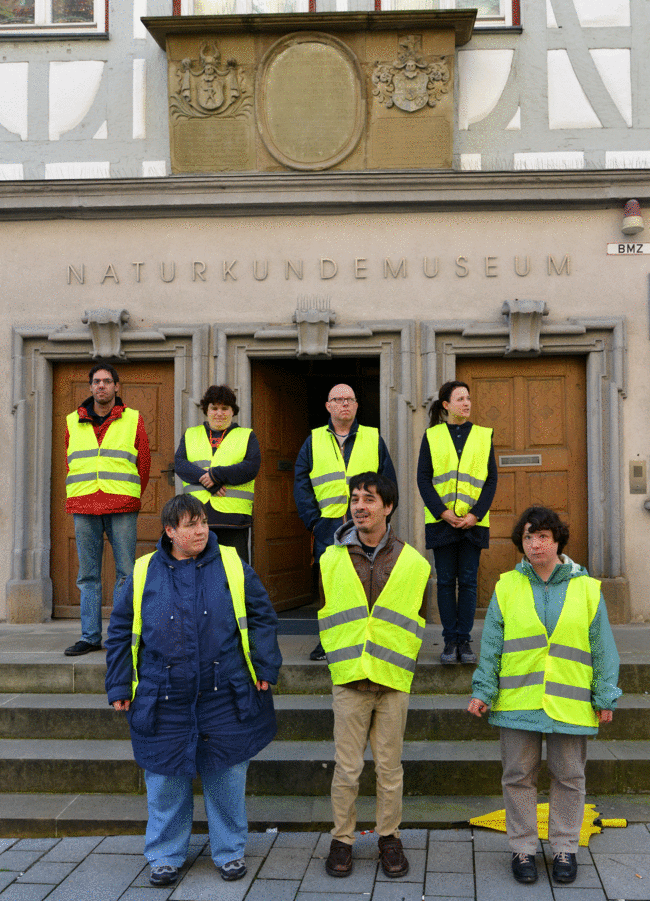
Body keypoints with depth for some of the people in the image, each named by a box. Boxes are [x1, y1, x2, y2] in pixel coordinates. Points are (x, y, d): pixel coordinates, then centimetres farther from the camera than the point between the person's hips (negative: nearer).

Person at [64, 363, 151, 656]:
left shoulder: (133, 420, 7)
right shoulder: (73, 422, 13)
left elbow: (144, 464, 12)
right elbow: (70, 465, 19)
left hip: (122, 509, -2)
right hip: (83, 508, 2)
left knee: (126, 574, -2)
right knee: (87, 575, 3)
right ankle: (90, 636, 9)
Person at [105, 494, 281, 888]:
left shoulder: (232, 565, 0)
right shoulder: (145, 574, 1)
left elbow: (262, 616, 6)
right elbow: (121, 632, 8)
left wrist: (265, 667, 1)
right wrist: (120, 686, 5)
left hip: (224, 697, 0)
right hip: (164, 701, 0)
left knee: (227, 777, 9)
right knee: (166, 779, 9)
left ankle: (230, 852, 28)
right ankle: (166, 855, 27)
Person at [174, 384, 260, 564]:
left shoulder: (246, 436, 13)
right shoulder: (190, 435, 18)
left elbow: (252, 467, -4)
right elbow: (179, 463, 1)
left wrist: (217, 474, -15)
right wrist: (208, 481, -14)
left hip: (233, 517, -1)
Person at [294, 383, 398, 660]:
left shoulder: (374, 439, 12)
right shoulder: (314, 441, 12)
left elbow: (389, 482, 10)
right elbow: (301, 483, 8)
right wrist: (313, 519, -3)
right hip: (328, 526, 0)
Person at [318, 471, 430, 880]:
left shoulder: (413, 562, 2)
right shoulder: (331, 559, 4)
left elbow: (418, 621, 11)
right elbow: (325, 618, 13)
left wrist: (401, 662, 6)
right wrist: (341, 658, 8)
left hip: (394, 680, 0)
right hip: (348, 680, 0)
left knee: (390, 766, 7)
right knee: (347, 767, 4)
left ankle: (390, 838, 23)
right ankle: (342, 839, 19)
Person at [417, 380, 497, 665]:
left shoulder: (484, 435, 7)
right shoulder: (432, 436, 5)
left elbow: (491, 480, 4)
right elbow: (423, 478, 1)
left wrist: (476, 514, -8)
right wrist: (442, 512, -10)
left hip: (473, 522, 1)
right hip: (441, 521, -1)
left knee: (468, 581, 2)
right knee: (445, 581, 2)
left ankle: (465, 641, 10)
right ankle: (450, 641, 10)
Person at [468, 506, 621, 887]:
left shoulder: (586, 588, 3)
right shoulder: (507, 587, 3)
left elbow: (602, 648, 5)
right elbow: (491, 646, 4)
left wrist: (606, 696, 3)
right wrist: (484, 691, 0)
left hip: (571, 706, 0)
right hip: (518, 703, 0)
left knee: (569, 777, 10)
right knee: (519, 777, 7)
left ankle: (565, 848, 26)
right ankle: (523, 848, 22)